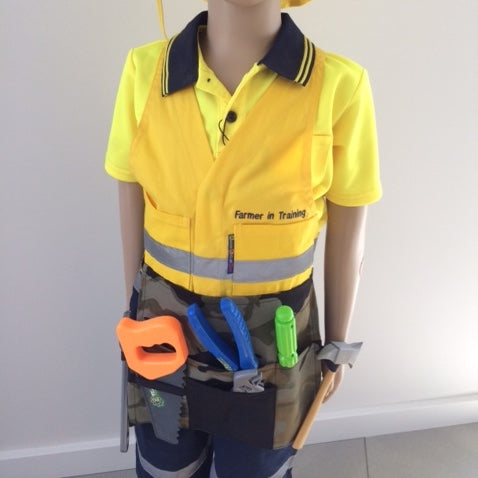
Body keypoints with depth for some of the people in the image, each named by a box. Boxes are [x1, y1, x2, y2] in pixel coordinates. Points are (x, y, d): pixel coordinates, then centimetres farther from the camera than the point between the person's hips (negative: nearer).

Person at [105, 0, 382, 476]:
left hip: (273, 333, -1)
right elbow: (132, 206, 1)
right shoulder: (144, 70, -9)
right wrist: (135, 312, 10)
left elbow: (347, 232, -5)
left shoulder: (339, 85, -15)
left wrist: (336, 343, 4)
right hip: (166, 323, 2)